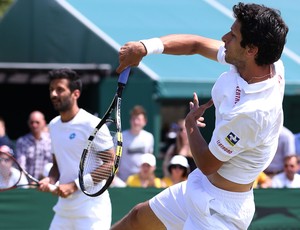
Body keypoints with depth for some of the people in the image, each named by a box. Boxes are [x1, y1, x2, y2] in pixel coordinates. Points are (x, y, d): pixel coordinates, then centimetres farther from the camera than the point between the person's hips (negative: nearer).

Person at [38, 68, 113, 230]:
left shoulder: (92, 125, -11)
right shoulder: (53, 125, 13)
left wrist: (74, 185, -18)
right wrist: (50, 180, -1)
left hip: (91, 209, -8)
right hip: (64, 209, 8)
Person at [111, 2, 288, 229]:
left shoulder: (252, 112, -36)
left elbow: (207, 164, -21)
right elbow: (197, 44, 2)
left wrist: (191, 124, -2)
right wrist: (144, 47, -11)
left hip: (220, 209, -10)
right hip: (200, 186, 10)